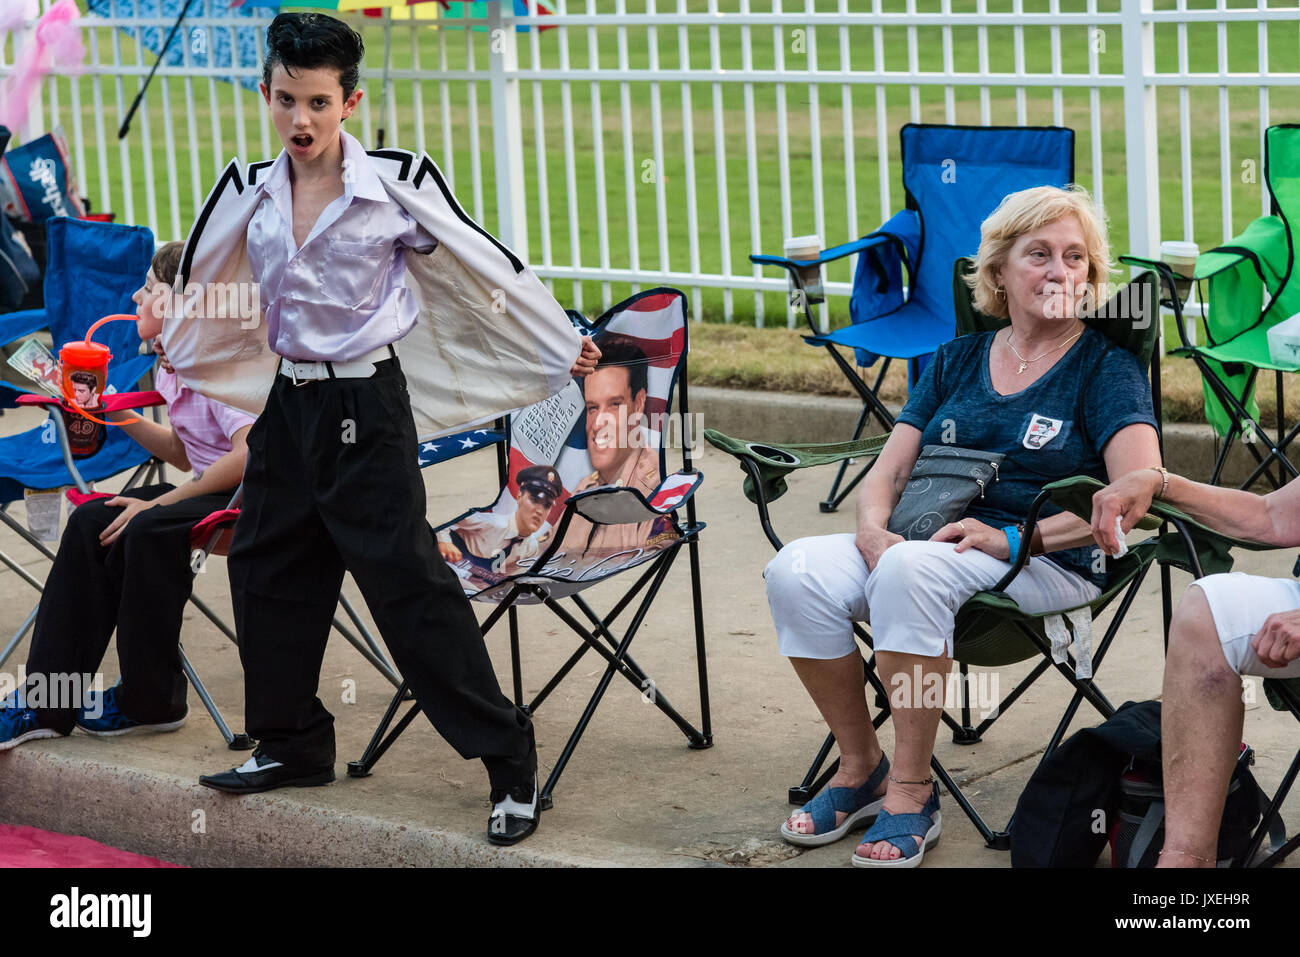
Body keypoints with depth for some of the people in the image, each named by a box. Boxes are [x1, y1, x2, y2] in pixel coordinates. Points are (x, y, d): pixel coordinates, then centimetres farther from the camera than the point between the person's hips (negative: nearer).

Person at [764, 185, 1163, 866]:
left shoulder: (1106, 367, 4)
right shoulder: (956, 360, 19)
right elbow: (887, 472, 15)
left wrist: (1012, 538, -17)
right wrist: (873, 531, -9)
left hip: (1048, 564, -5)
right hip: (930, 545, 5)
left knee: (911, 568, -36)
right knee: (796, 571, -22)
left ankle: (912, 792, -25)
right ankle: (860, 766, -5)